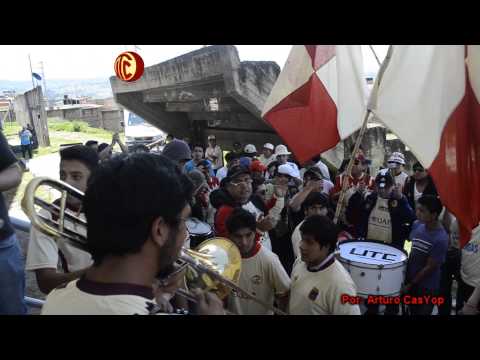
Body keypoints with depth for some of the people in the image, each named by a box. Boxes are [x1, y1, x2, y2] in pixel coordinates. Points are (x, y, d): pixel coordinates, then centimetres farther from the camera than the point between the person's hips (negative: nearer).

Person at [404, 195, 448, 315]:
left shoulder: (440, 239, -26)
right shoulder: (417, 225, -8)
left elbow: (430, 267, -19)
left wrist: (410, 285, -12)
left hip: (426, 288, -5)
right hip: (410, 279, 6)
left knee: (421, 312, 14)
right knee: (412, 311, 22)